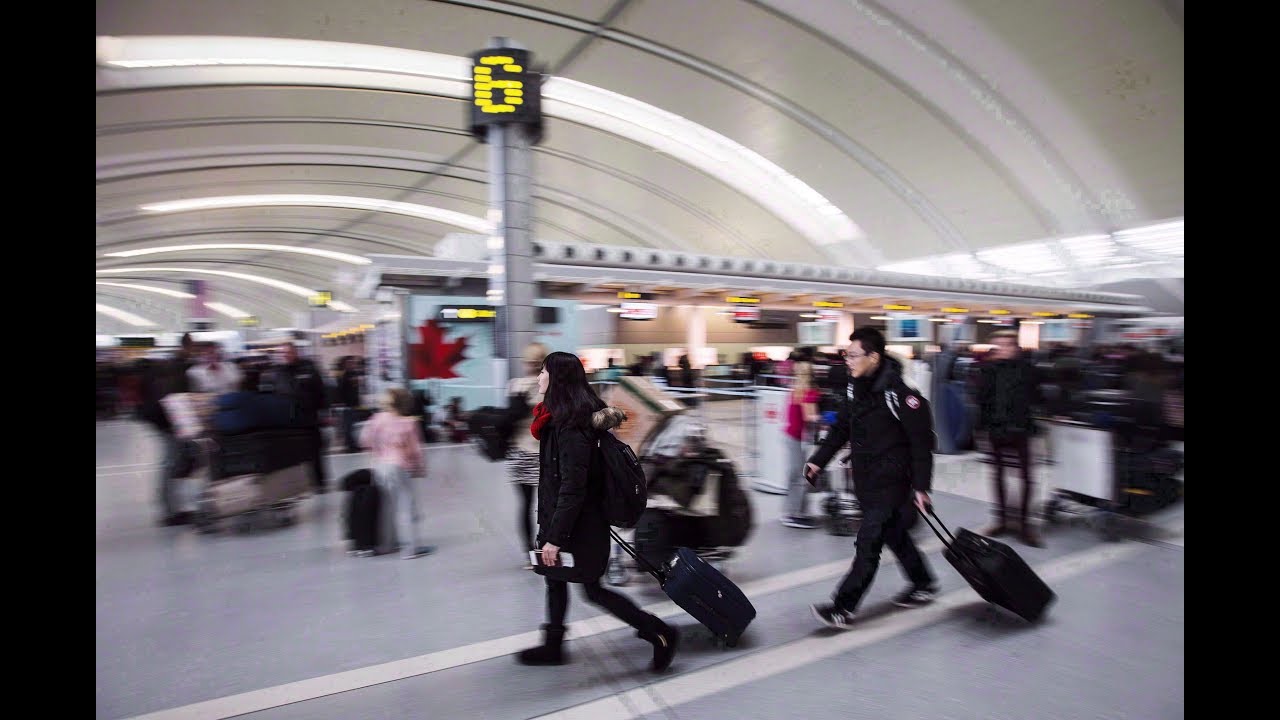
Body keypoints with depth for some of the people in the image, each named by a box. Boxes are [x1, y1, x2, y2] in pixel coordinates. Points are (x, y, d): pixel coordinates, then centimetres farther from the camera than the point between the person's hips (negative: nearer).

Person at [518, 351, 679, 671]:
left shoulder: (571, 426, -25)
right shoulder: (560, 418, 7)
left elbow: (572, 487, -27)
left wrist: (555, 537, -23)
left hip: (579, 526, -10)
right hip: (571, 521, 10)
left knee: (593, 589, 2)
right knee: (555, 579, 20)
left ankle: (660, 634, 10)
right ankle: (553, 646, 36)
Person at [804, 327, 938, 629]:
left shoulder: (899, 394, -19)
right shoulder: (855, 388, 4)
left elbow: (922, 443, -16)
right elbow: (841, 429, 14)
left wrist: (921, 487, -15)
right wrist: (818, 460, 9)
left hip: (891, 482, -8)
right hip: (864, 479, 8)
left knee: (869, 542, -6)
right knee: (895, 535, 21)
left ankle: (843, 608, -2)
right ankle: (923, 584, 41)